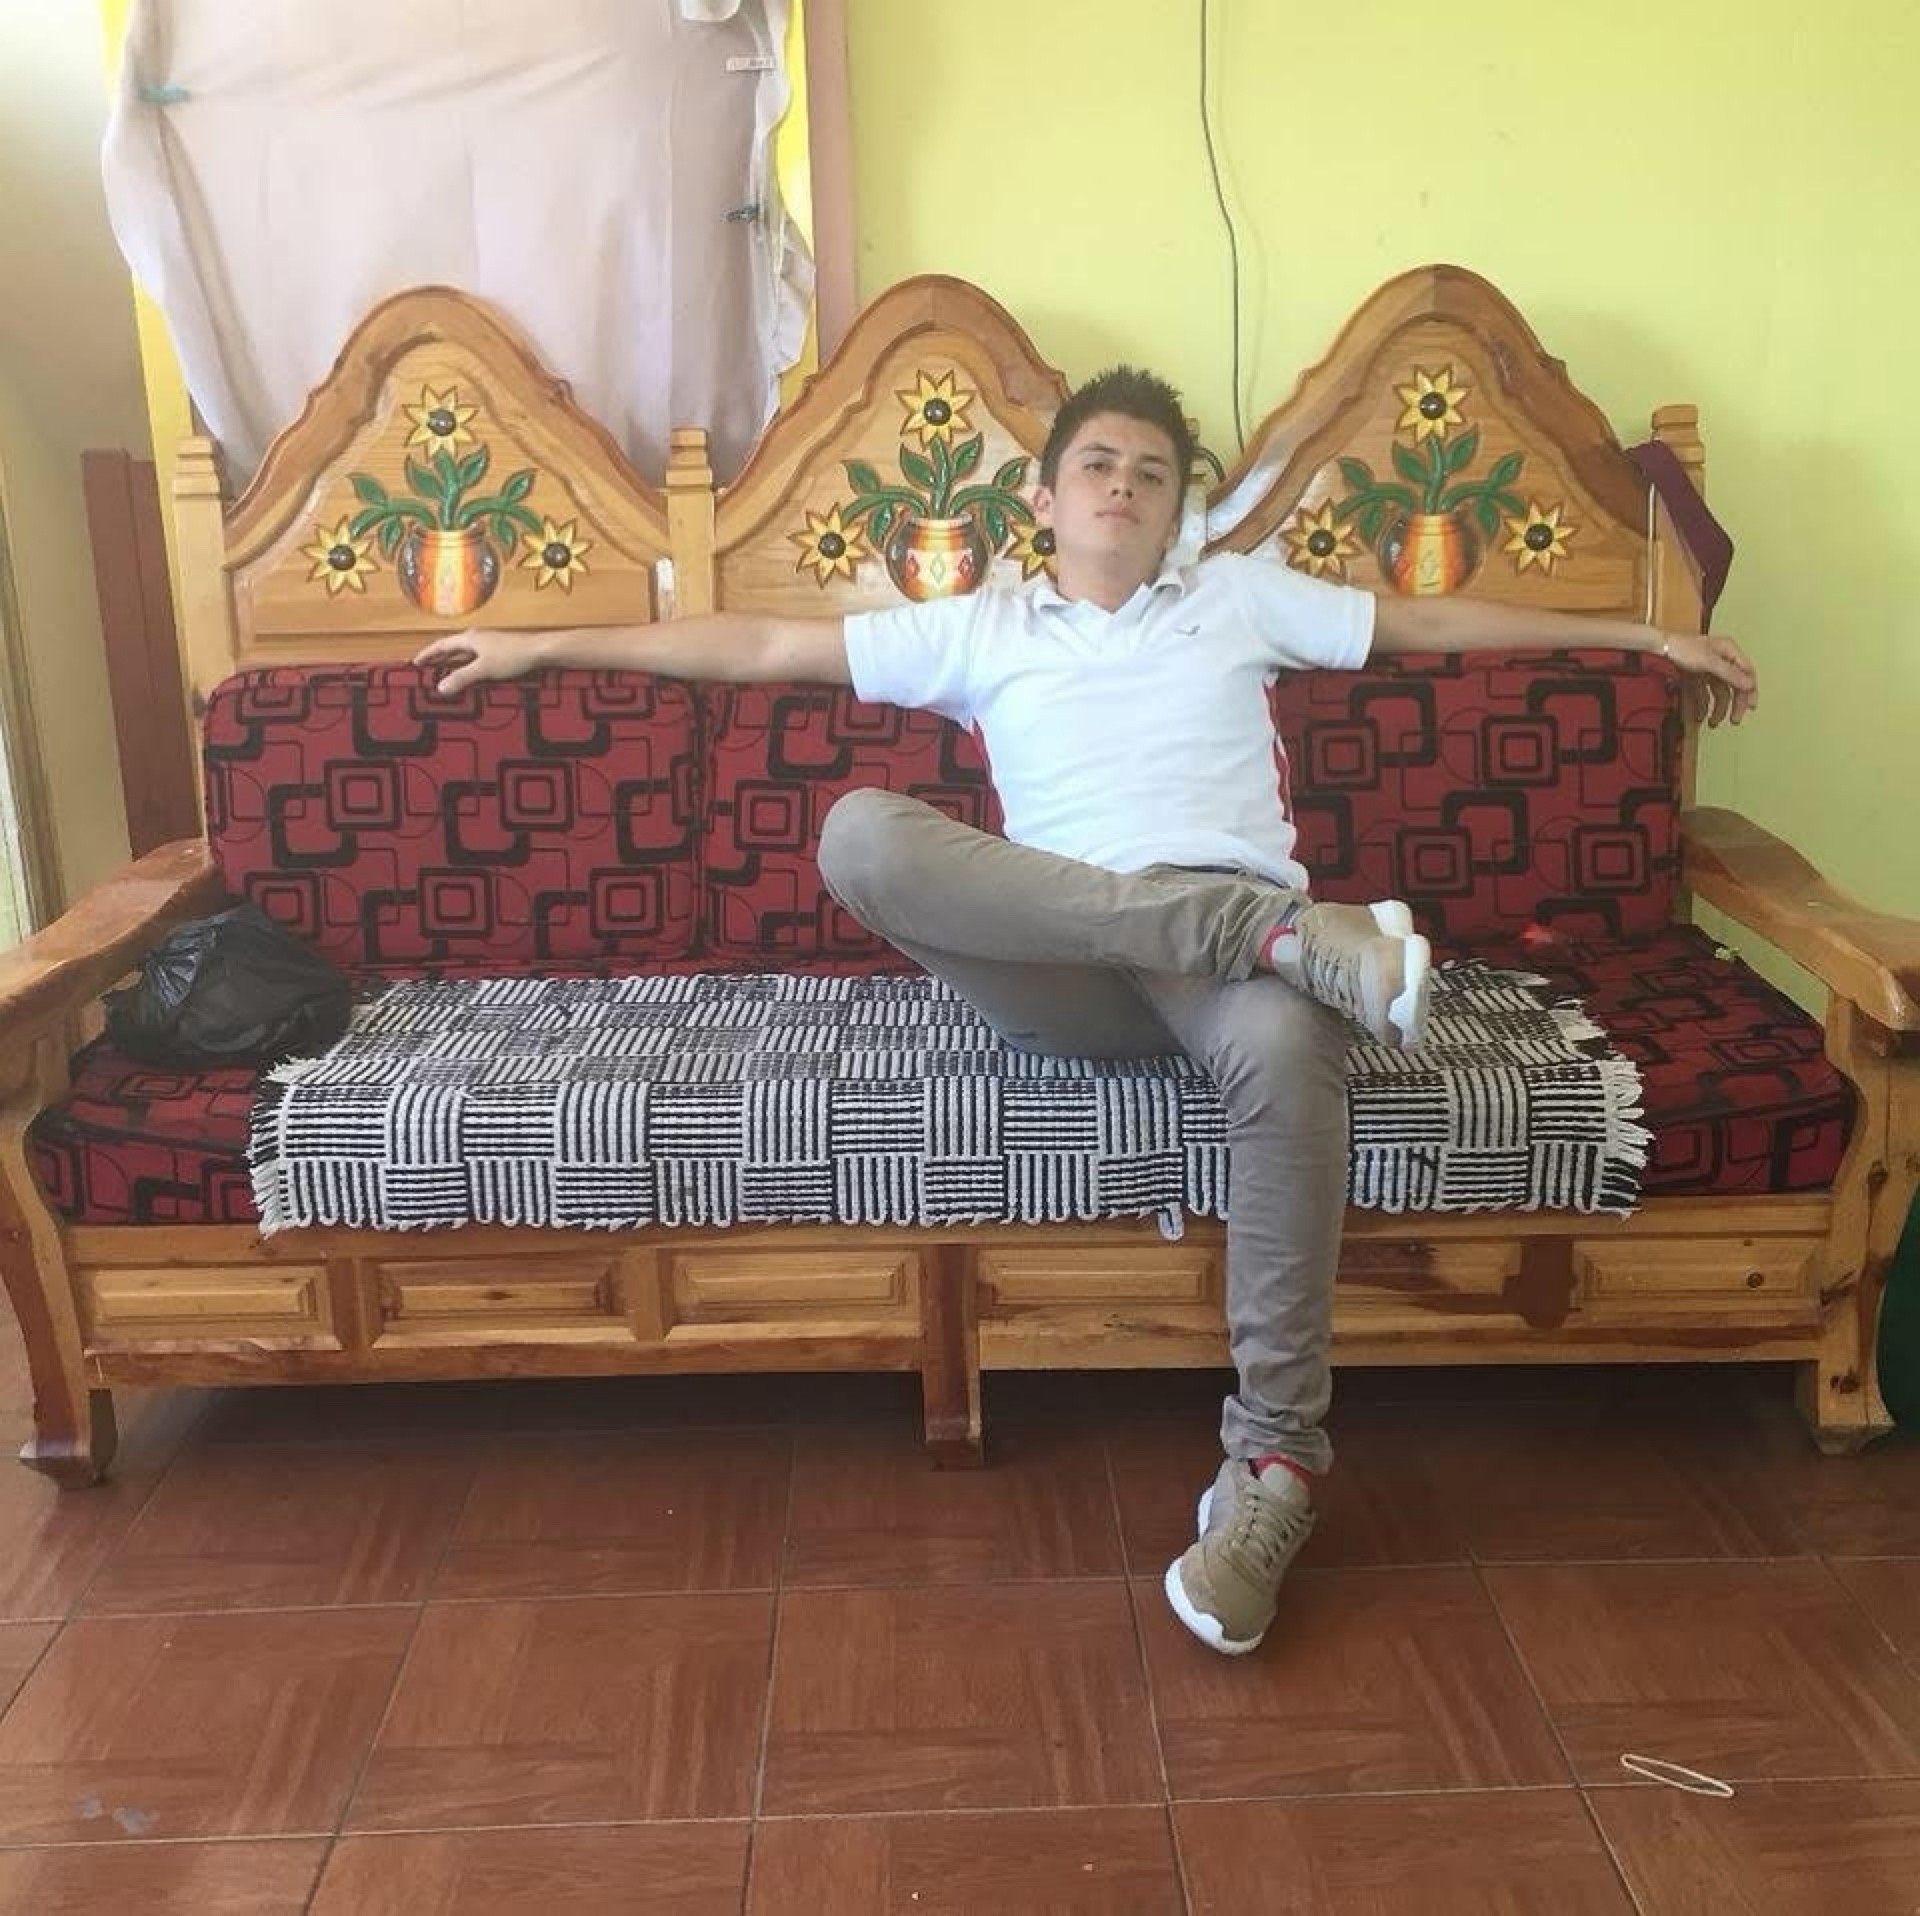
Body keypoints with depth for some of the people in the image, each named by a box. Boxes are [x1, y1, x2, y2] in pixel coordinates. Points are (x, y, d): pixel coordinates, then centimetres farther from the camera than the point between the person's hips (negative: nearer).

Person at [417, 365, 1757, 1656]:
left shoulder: (1242, 594, 26)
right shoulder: (979, 630, 24)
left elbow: (1435, 620, 29)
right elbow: (762, 645, 21)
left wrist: (1648, 636, 29)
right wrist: (543, 647, 17)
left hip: (1230, 949, 0)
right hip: (1060, 973, 1)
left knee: (1287, 1046, -39)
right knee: (862, 833, -28)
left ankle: (1277, 1458, -26)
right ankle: (1296, 932, -30)